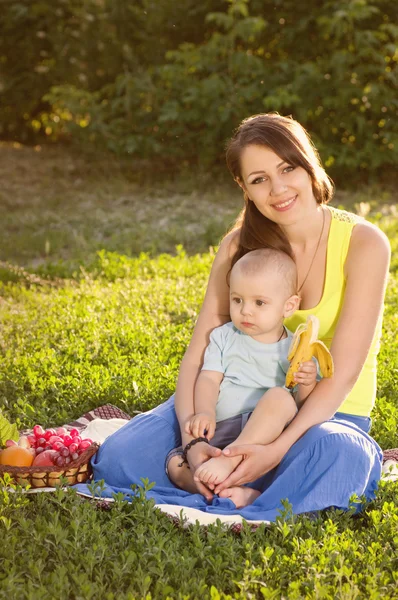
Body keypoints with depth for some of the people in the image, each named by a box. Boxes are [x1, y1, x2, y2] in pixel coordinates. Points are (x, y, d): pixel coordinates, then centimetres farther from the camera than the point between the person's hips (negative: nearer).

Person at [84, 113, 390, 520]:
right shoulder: (240, 245, -2)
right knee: (120, 458, -18)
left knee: (338, 455, -40)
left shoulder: (364, 243, -14)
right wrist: (192, 442, -27)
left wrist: (277, 449, -32)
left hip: (330, 412, -2)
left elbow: (343, 374, -19)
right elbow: (198, 355, -9)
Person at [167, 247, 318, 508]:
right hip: (219, 432, 3)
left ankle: (228, 461, -37)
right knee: (176, 466, -21)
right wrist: (205, 413, -17)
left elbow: (303, 407, 3)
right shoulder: (224, 337, 14)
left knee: (280, 396, -32)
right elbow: (209, 379, 3)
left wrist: (308, 384, -20)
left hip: (266, 435, -2)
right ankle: (233, 492, -38)